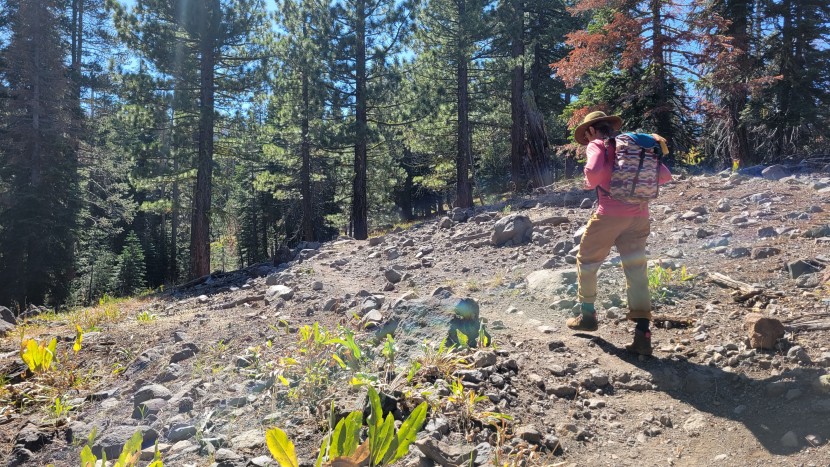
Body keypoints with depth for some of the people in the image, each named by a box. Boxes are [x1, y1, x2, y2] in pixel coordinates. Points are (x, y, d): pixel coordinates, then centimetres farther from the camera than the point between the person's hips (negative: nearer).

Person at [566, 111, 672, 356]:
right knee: (636, 271, 4)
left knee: (587, 261, 16)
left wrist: (590, 183, 1)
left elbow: (594, 171, -20)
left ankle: (587, 315, 27)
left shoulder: (597, 144, 1)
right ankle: (643, 335, -2)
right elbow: (664, 175, 14)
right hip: (639, 216, 5)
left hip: (610, 214, -5)